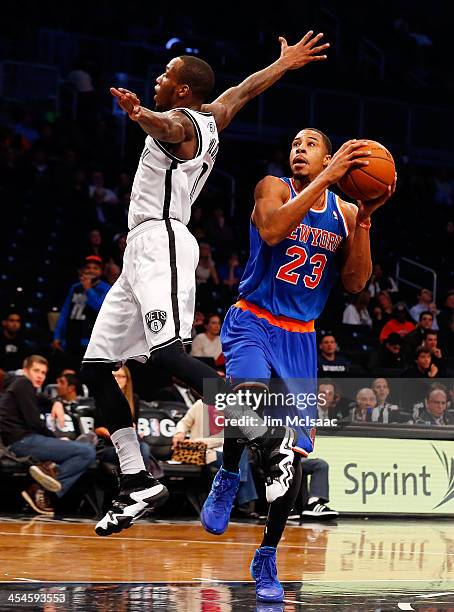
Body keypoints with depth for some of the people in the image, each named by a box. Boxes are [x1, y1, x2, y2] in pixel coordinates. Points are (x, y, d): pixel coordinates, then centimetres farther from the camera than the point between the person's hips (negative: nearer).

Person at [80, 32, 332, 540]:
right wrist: (285, 63, 56)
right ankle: (137, 483, 7)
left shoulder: (182, 122, -6)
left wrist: (141, 115, -54)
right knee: (94, 367, 7)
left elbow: (166, 125, -31)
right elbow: (242, 91, 39)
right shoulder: (211, 120, 21)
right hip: (142, 251, 10)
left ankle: (269, 441, -26)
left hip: (160, 242, -10)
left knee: (168, 355, -26)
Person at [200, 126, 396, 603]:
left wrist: (363, 219, -12)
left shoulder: (344, 212, 7)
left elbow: (355, 284, 0)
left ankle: (267, 558, 13)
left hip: (300, 339, 4)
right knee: (252, 389, -37)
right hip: (253, 323, -4)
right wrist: (327, 179, -27)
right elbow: (272, 231, -26)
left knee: (294, 451, -1)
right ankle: (228, 478, -10)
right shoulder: (274, 187, -3)